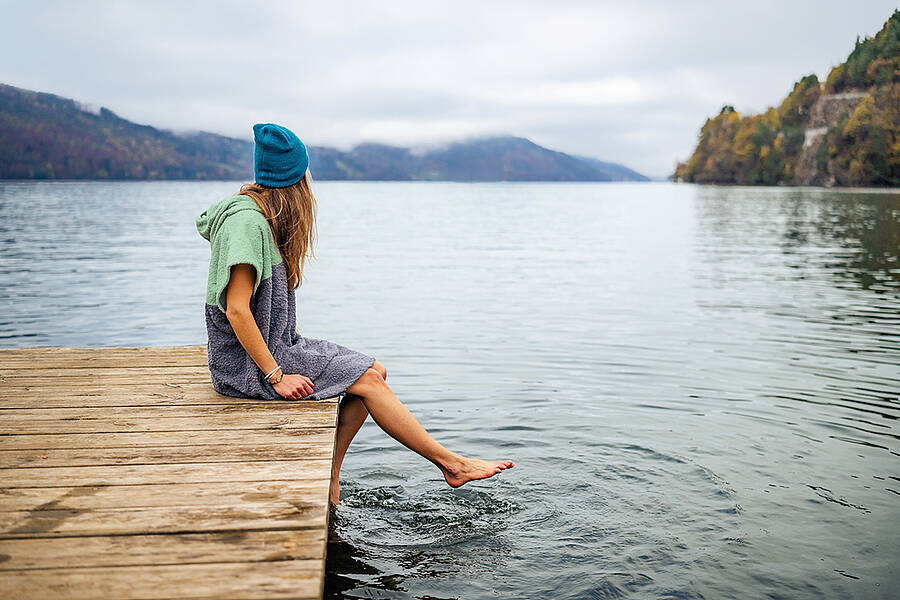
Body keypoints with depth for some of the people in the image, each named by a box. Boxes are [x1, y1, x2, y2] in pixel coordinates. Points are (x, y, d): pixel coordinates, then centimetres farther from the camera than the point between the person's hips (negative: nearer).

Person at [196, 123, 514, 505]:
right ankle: (449, 463, -3)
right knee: (367, 380, -13)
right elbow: (237, 310, -24)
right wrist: (275, 376, -23)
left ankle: (329, 473, -1)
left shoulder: (262, 215, 12)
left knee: (374, 371, -1)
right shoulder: (247, 220, -18)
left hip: (276, 345, 9)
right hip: (248, 363, -9)